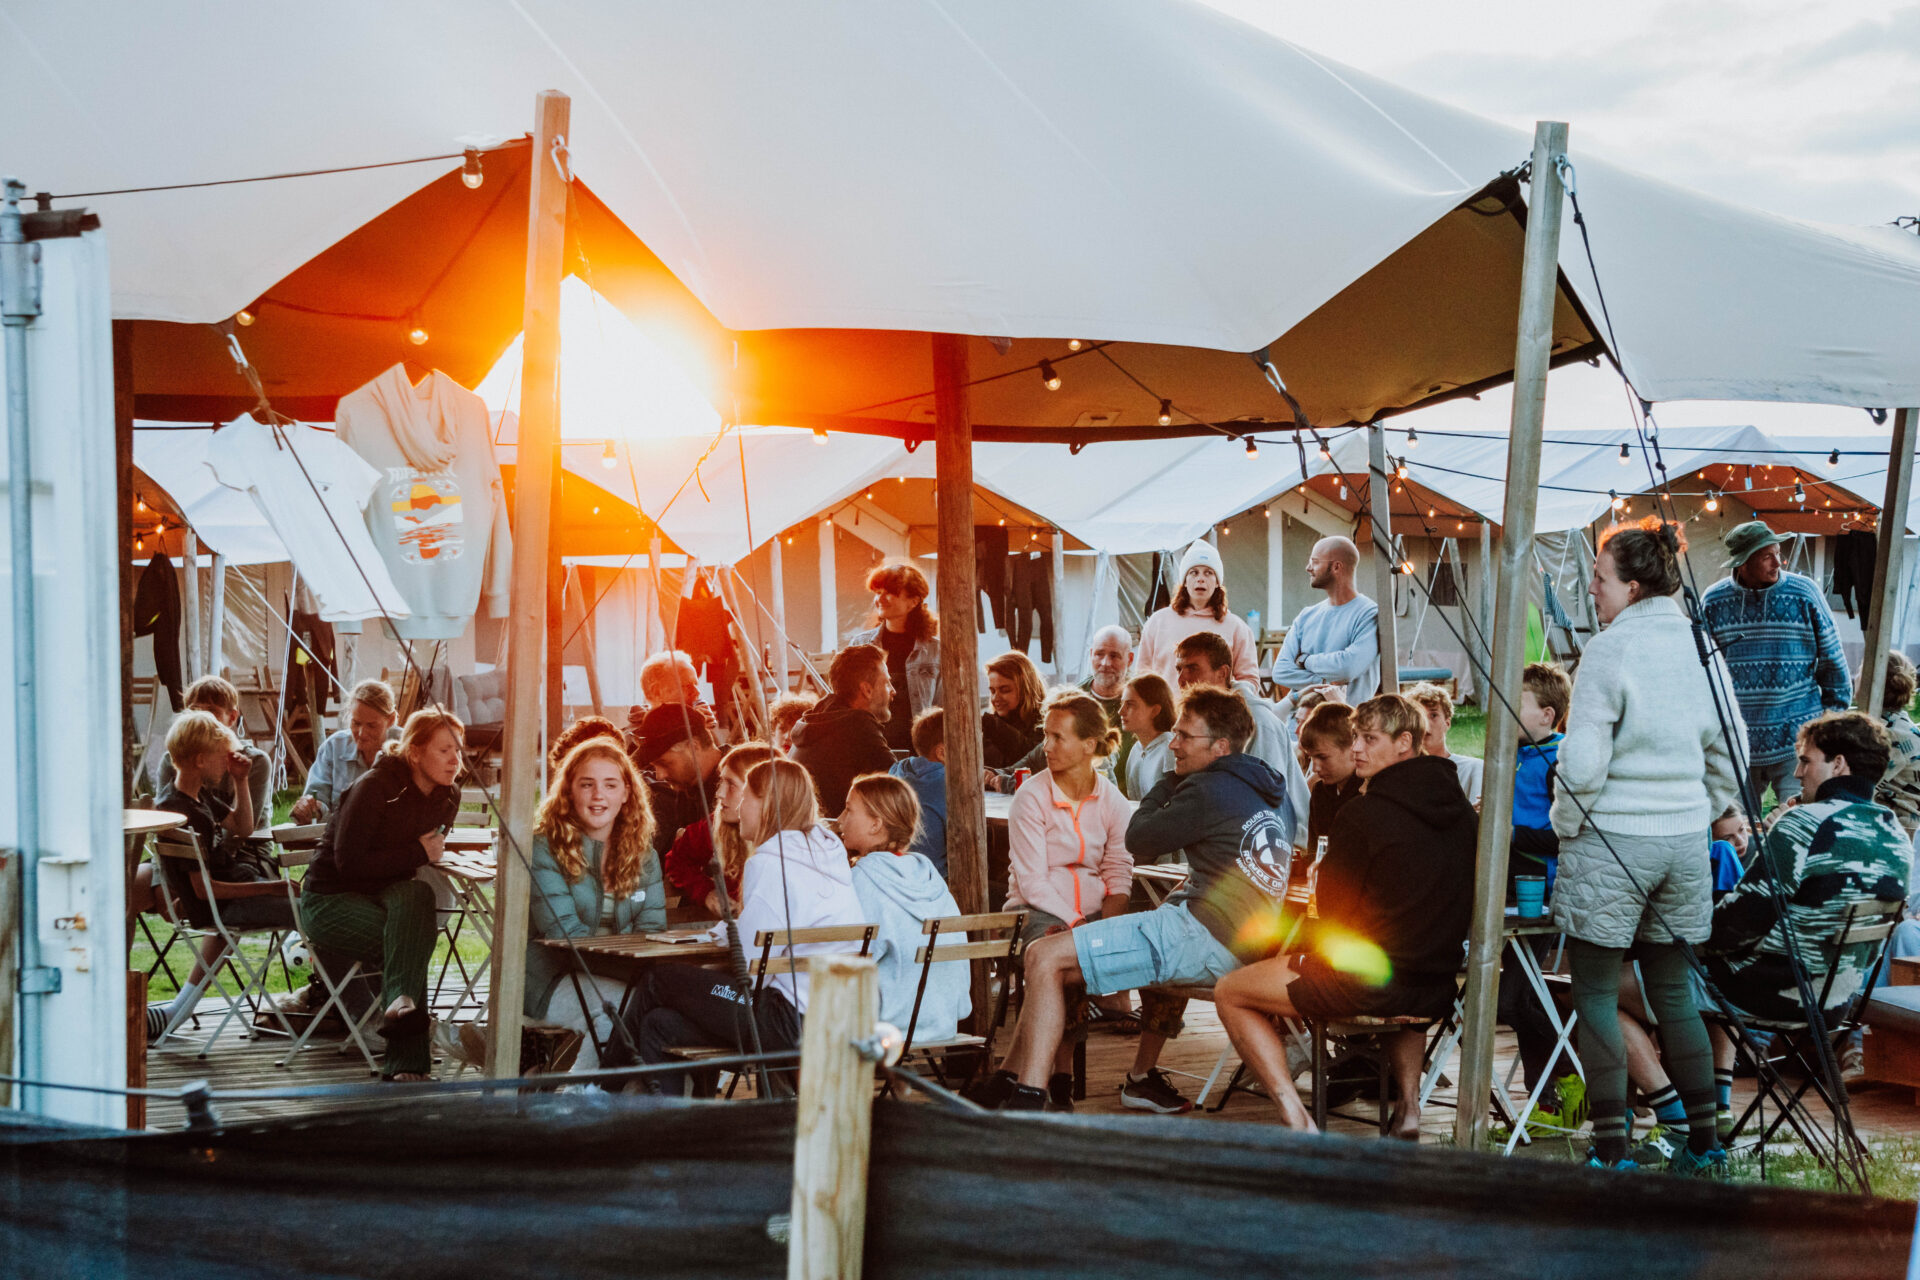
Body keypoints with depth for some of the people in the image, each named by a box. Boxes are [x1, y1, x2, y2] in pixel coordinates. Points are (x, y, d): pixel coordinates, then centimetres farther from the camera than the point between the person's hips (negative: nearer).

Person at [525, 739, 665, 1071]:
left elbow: (651, 928, 7)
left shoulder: (643, 855, 13)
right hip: (552, 980, -5)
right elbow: (564, 932, -13)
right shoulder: (543, 847, -4)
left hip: (618, 980, 5)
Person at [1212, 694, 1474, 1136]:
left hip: (1365, 983, -7)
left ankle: (1296, 1120, -4)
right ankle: (1408, 1104, 27)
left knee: (1229, 993, 10)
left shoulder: (1363, 813, -15)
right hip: (1439, 991, 7)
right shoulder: (1460, 808, 5)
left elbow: (1332, 906, -7)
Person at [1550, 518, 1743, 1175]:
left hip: (1611, 841, -6)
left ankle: (1612, 1153, -1)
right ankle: (1704, 1144, 17)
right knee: (1673, 990, 16)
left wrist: (1564, 824, -2)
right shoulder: (1702, 647, 8)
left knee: (1596, 996, 1)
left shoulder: (1612, 648, -12)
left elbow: (1583, 763, -16)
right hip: (1686, 842, 7)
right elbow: (1729, 760, 13)